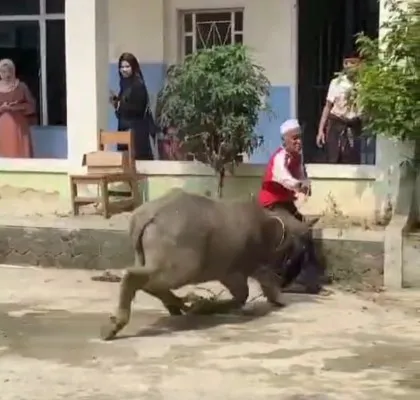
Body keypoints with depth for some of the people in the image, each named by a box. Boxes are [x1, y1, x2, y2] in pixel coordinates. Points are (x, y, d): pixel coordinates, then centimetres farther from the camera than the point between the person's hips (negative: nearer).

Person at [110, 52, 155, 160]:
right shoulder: (124, 83, 11)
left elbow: (138, 109, -18)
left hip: (136, 130, -8)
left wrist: (120, 106, -23)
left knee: (137, 158, -11)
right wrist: (116, 101, 2)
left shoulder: (138, 85, -13)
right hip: (125, 128, 8)